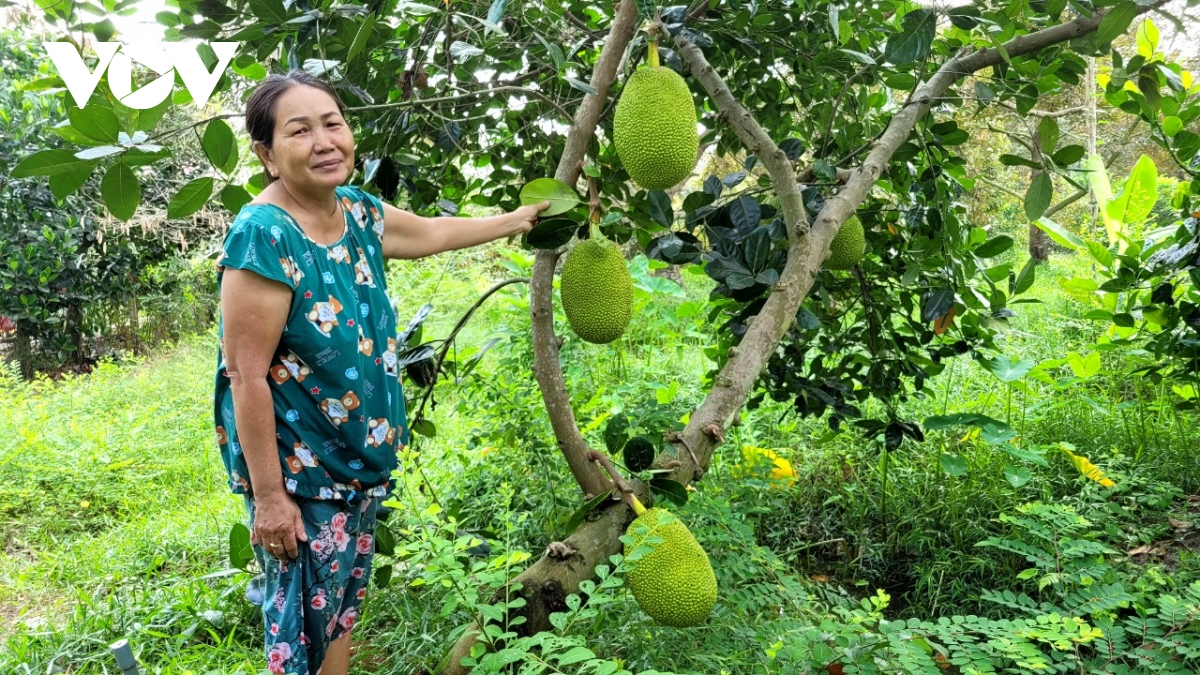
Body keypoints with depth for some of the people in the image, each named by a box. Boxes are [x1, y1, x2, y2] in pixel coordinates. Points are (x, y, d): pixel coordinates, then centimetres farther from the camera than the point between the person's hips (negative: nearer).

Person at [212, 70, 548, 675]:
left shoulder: (359, 212, -1)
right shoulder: (264, 238, -24)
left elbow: (432, 232, 20)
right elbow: (246, 376, -23)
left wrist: (516, 220, 30)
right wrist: (268, 495, -21)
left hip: (359, 458, 8)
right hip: (296, 467, -8)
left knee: (343, 606, 23)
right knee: (304, 625, 7)